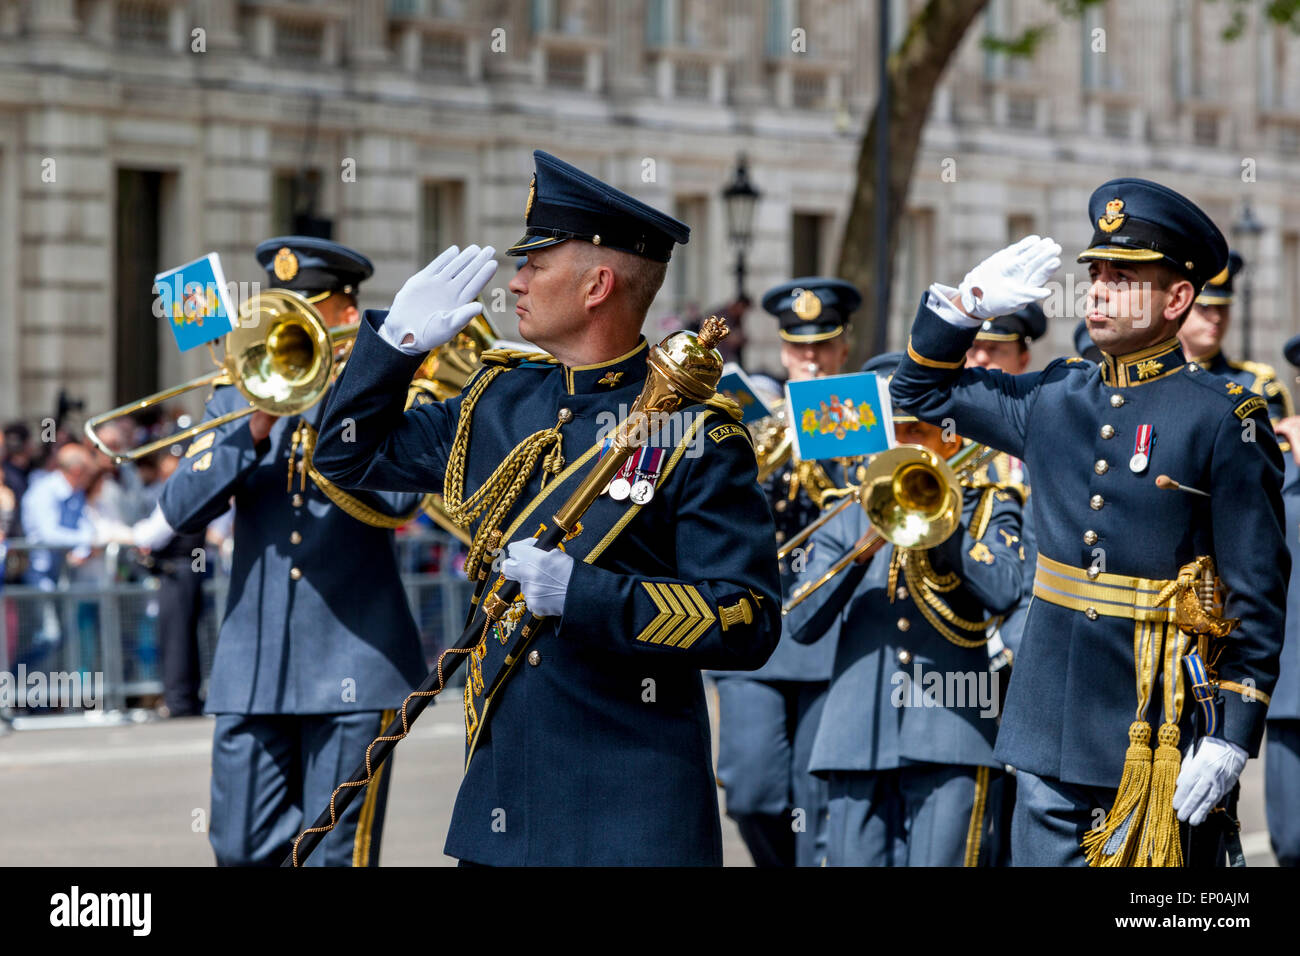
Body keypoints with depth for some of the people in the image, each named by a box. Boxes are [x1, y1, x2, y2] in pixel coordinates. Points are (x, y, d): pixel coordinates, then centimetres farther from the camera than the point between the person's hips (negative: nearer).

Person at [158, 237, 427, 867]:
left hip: (352, 668, -4)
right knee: (242, 850, 1)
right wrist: (255, 431, -11)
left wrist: (317, 410, -14)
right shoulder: (235, 399, 13)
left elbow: (396, 502, -16)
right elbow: (181, 511, 1)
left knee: (336, 854, -4)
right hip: (252, 667, 4)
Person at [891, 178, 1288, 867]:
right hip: (1051, 725, 5)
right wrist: (967, 306, 7)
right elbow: (922, 392, 25)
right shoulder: (1054, 399, 9)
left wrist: (1233, 735, -14)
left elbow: (1258, 596, -9)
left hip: (1164, 730, -5)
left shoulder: (1223, 419, -7)